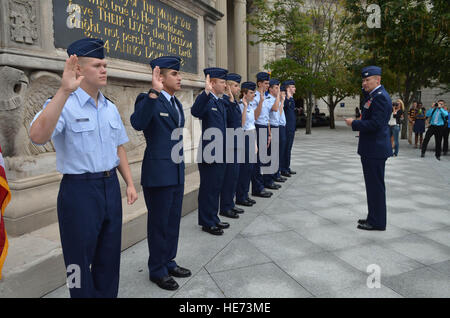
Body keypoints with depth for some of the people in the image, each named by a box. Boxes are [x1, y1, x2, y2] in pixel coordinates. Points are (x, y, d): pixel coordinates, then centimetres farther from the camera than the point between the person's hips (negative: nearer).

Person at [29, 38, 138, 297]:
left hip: (111, 186, 6)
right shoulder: (64, 104, -12)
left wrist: (130, 183, 8)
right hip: (79, 189, -6)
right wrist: (64, 90, -36)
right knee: (80, 260, 10)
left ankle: (108, 294, 36)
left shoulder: (111, 108, 9)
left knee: (109, 258, 18)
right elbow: (38, 136, -31)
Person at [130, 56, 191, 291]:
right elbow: (138, 123, -34)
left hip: (177, 173, 8)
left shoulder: (176, 103, 13)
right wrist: (154, 92, -38)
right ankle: (157, 270, 24)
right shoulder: (148, 100, -13)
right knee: (158, 223, 6)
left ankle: (168, 262, 35)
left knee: (173, 221, 18)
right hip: (158, 173, -8)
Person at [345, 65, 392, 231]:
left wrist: (354, 123, -13)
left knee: (376, 186, -2)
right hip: (371, 149, 10)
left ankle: (377, 222, 8)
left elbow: (375, 124, -24)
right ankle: (373, 217, 28)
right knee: (373, 185, 17)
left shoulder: (380, 97, -17)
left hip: (375, 150, -10)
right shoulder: (374, 95, 15)